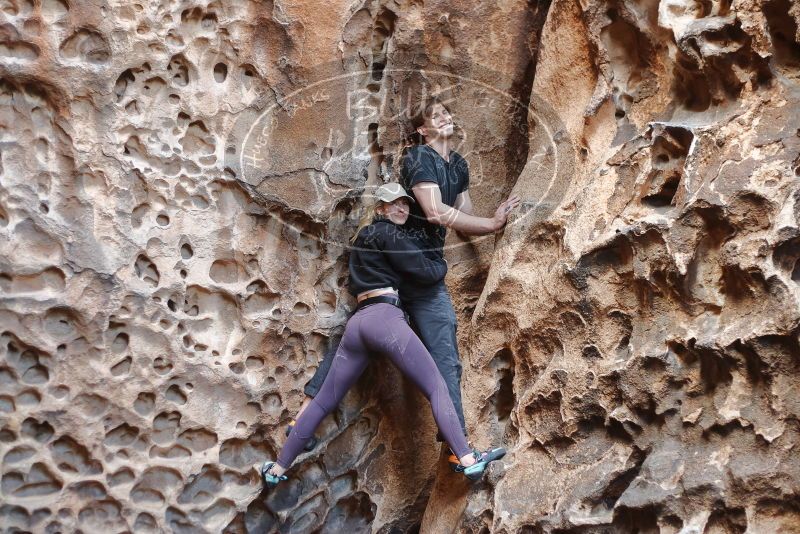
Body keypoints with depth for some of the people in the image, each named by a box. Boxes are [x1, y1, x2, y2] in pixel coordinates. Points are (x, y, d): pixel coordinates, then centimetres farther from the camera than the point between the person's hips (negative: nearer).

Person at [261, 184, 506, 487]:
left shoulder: (363, 236, 29)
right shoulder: (389, 233, 4)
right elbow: (425, 272, 0)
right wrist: (443, 264, 22)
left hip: (356, 322, 8)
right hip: (385, 316, -8)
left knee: (324, 401, 11)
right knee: (437, 388, -11)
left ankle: (277, 469, 14)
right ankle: (468, 461, -24)